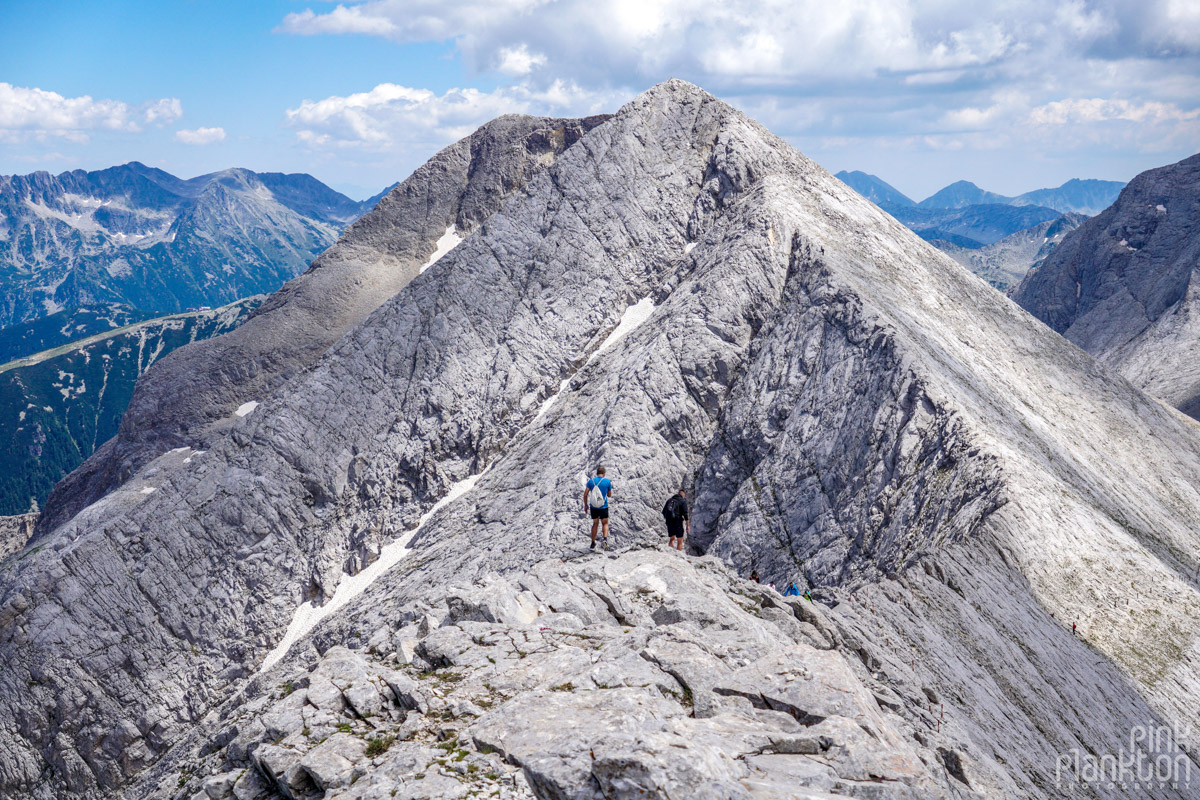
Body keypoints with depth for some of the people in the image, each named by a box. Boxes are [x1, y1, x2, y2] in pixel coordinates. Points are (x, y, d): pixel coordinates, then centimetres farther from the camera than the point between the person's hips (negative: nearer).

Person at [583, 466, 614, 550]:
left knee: (595, 524, 15)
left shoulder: (591, 481, -1)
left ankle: (593, 544, 18)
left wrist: (586, 505, 9)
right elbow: (609, 495, 7)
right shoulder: (607, 481, -4)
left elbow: (585, 494, -2)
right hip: (603, 507, -2)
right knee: (605, 523, 15)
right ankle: (605, 539, -10)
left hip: (593, 507, 2)